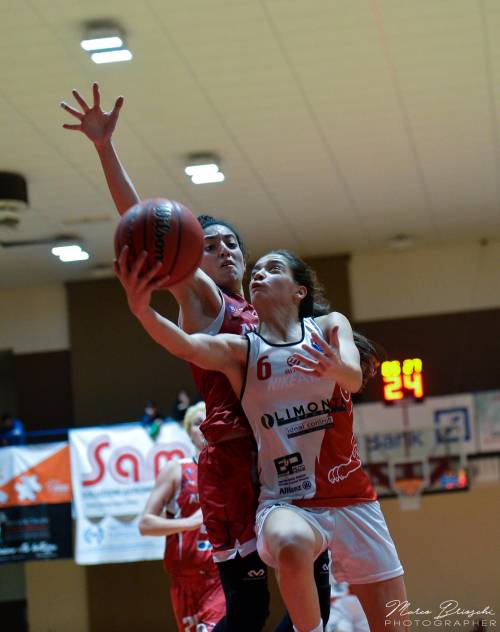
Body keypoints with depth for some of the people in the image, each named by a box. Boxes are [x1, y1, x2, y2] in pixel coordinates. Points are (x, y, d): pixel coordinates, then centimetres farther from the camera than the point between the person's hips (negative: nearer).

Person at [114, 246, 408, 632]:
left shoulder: (330, 326, 4)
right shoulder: (240, 350, 2)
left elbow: (355, 379, -16)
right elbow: (186, 345, -19)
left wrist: (337, 369, -41)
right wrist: (142, 310, -40)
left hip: (352, 499, 2)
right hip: (286, 503, -2)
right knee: (292, 544, -37)